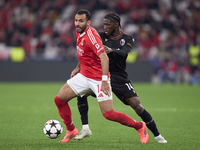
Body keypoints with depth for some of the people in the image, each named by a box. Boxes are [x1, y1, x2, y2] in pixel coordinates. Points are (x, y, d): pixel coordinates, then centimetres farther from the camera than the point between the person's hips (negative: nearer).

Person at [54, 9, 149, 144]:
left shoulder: (91, 35, -23)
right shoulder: (79, 34, 5)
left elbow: (104, 57, -30)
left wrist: (104, 80, -36)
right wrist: (78, 67, 22)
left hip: (98, 79, -8)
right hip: (83, 76, 8)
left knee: (108, 114, -12)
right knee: (59, 99, 1)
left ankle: (140, 126, 8)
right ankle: (71, 131, 19)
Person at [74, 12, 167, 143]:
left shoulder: (127, 40, -1)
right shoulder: (102, 36, 6)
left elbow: (123, 53, -21)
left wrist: (111, 50, -42)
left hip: (119, 77, -2)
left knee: (136, 105, -12)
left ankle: (157, 135, 0)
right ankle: (85, 129, -9)